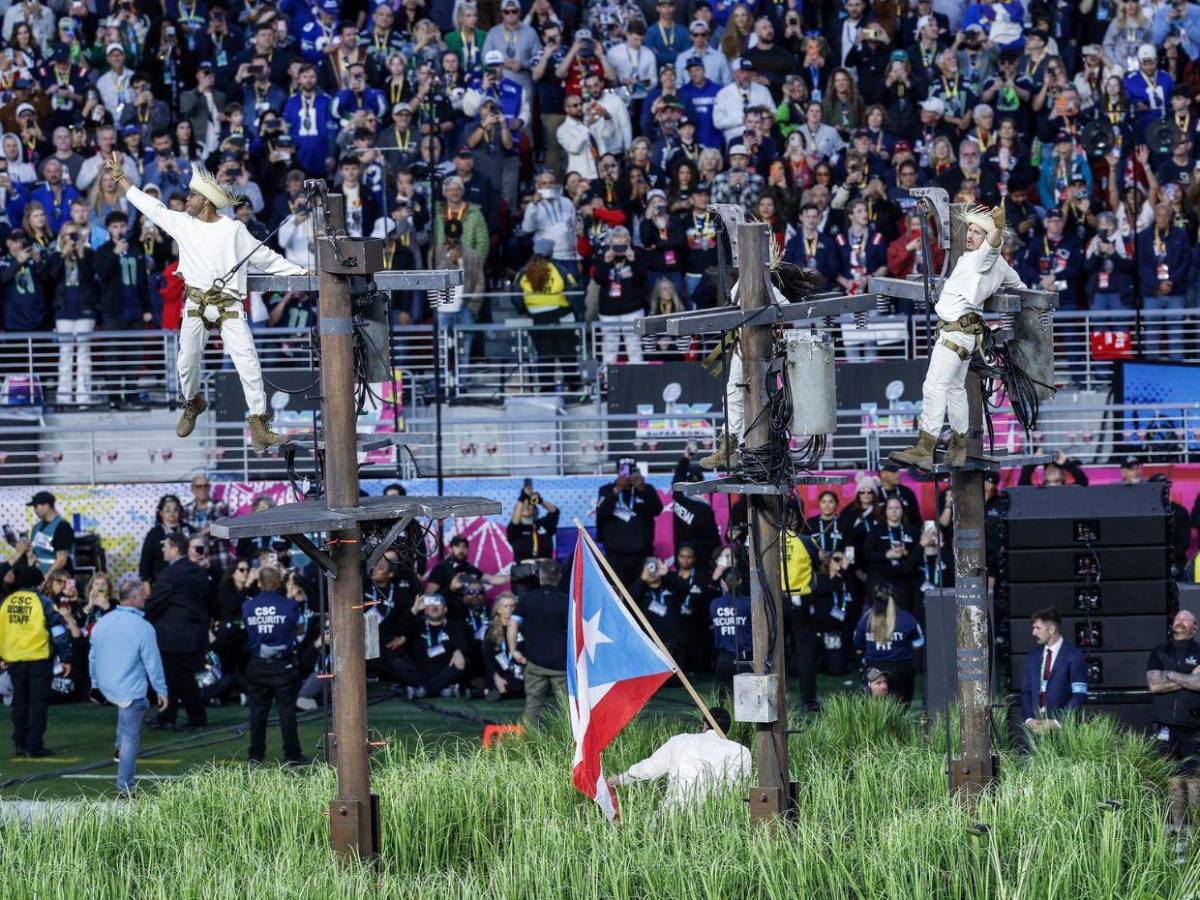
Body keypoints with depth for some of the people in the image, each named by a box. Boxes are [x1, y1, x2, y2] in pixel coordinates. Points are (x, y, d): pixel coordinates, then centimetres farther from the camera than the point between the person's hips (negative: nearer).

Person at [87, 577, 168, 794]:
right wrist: (161, 691, -2)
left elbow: (93, 656, 11)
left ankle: (120, 748, 26)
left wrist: (95, 684, 24)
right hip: (131, 691, -6)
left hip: (106, 689, 6)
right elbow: (153, 663, -13)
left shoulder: (102, 623, 1)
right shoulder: (143, 628, -18)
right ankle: (124, 786, 4)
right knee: (130, 737, 2)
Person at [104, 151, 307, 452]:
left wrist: (300, 272, -3)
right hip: (196, 306, 3)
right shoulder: (182, 223, 6)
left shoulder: (234, 230, -2)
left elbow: (266, 258, 3)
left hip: (229, 307, -3)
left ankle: (258, 425, -11)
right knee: (187, 362, 7)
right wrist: (119, 176, 18)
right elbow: (148, 204, 14)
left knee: (248, 363, -13)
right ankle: (192, 404, 37)